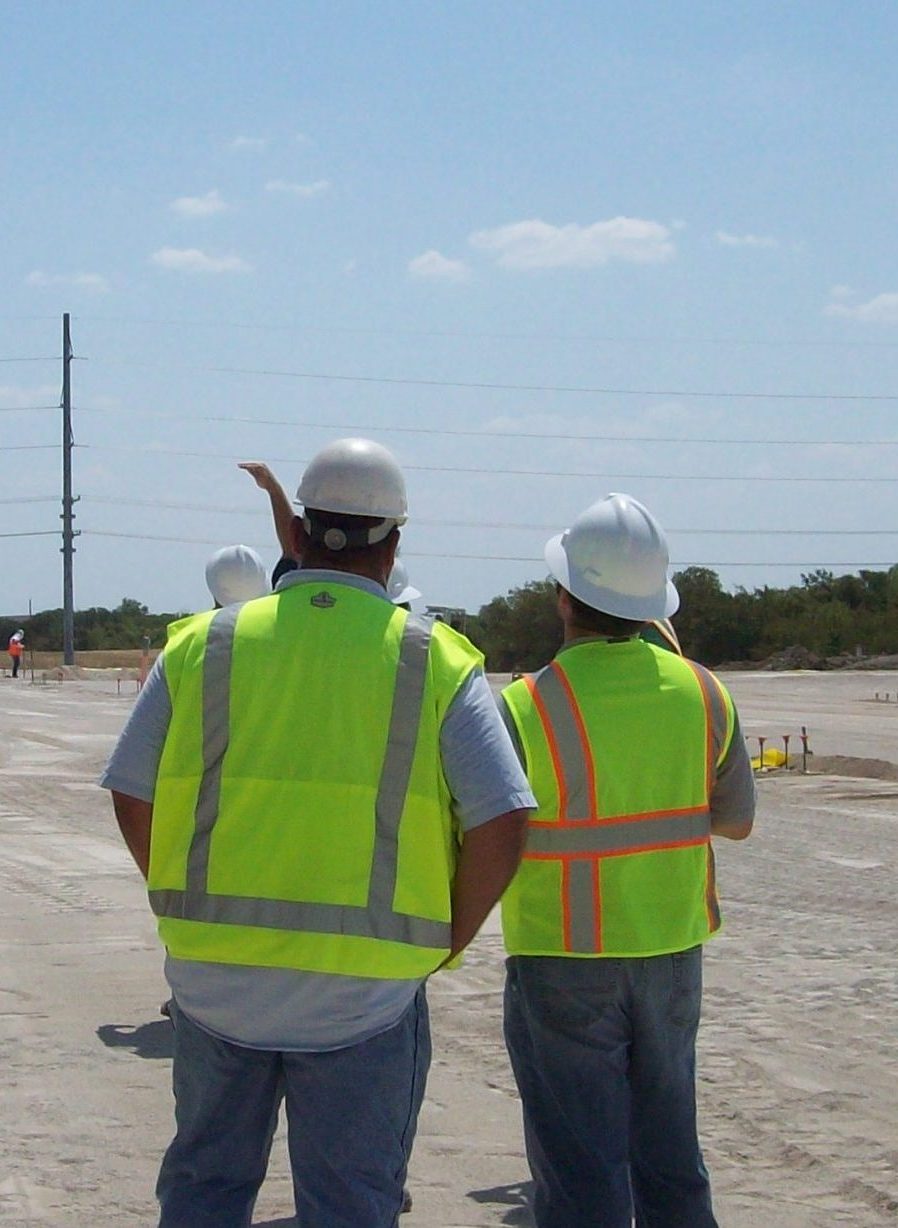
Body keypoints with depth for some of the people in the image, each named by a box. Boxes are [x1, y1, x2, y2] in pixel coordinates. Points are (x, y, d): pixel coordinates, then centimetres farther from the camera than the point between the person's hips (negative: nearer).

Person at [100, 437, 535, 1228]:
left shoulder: (204, 647, 0)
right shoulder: (438, 663, -5)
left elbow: (134, 800, 3)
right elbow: (501, 825, -9)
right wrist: (445, 943, 5)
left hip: (216, 976, 2)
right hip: (366, 992, -2)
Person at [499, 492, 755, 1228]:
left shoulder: (526, 710, -18)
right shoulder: (701, 692, -3)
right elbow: (736, 820, 8)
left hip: (563, 961, -5)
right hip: (673, 949, 5)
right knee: (671, 1160, 17)